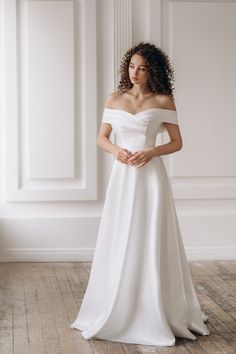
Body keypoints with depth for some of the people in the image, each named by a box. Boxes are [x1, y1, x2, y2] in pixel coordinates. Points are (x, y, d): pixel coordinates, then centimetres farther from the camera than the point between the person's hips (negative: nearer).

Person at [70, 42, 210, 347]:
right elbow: (101, 138, 12)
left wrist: (151, 151, -14)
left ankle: (156, 316, 10)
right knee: (119, 244, 4)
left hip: (150, 176, -2)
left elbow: (177, 142, 3)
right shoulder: (114, 99, 7)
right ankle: (117, 314, 17)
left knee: (152, 244, -1)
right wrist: (116, 150, -9)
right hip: (122, 176, 2)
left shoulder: (163, 101, 0)